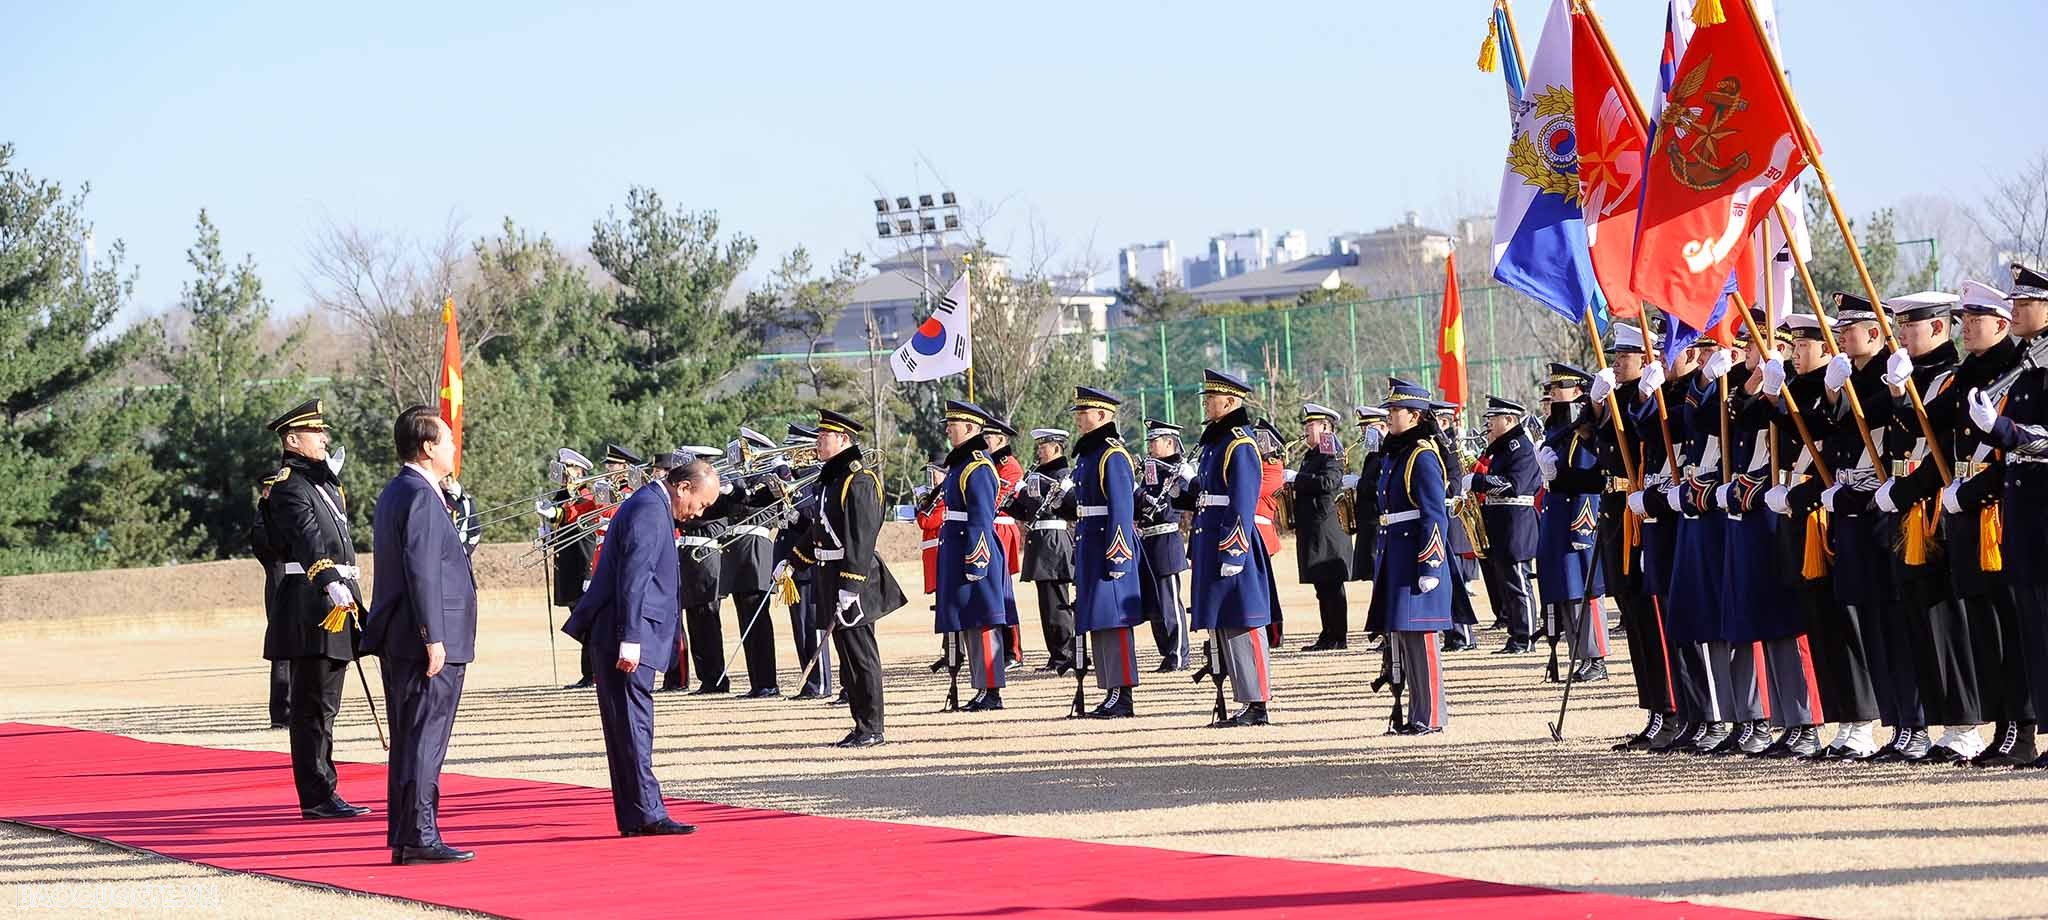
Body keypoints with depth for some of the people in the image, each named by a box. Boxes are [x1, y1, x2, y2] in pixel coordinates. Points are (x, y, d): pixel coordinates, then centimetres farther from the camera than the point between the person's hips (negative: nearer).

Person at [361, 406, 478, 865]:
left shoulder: (393, 493, 16)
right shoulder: (421, 497, -15)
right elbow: (422, 571, -21)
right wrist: (434, 638, -21)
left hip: (397, 642, 10)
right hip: (427, 641, -10)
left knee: (409, 741, 12)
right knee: (425, 740, -8)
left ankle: (404, 838, 16)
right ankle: (421, 838, -7)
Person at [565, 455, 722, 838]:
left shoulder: (651, 505, 18)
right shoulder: (650, 511, -15)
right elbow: (634, 578, -22)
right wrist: (631, 639, -25)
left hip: (626, 637, 10)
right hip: (626, 637, -10)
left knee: (630, 726, 11)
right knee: (633, 724, -9)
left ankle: (635, 817, 14)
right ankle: (645, 814, -9)